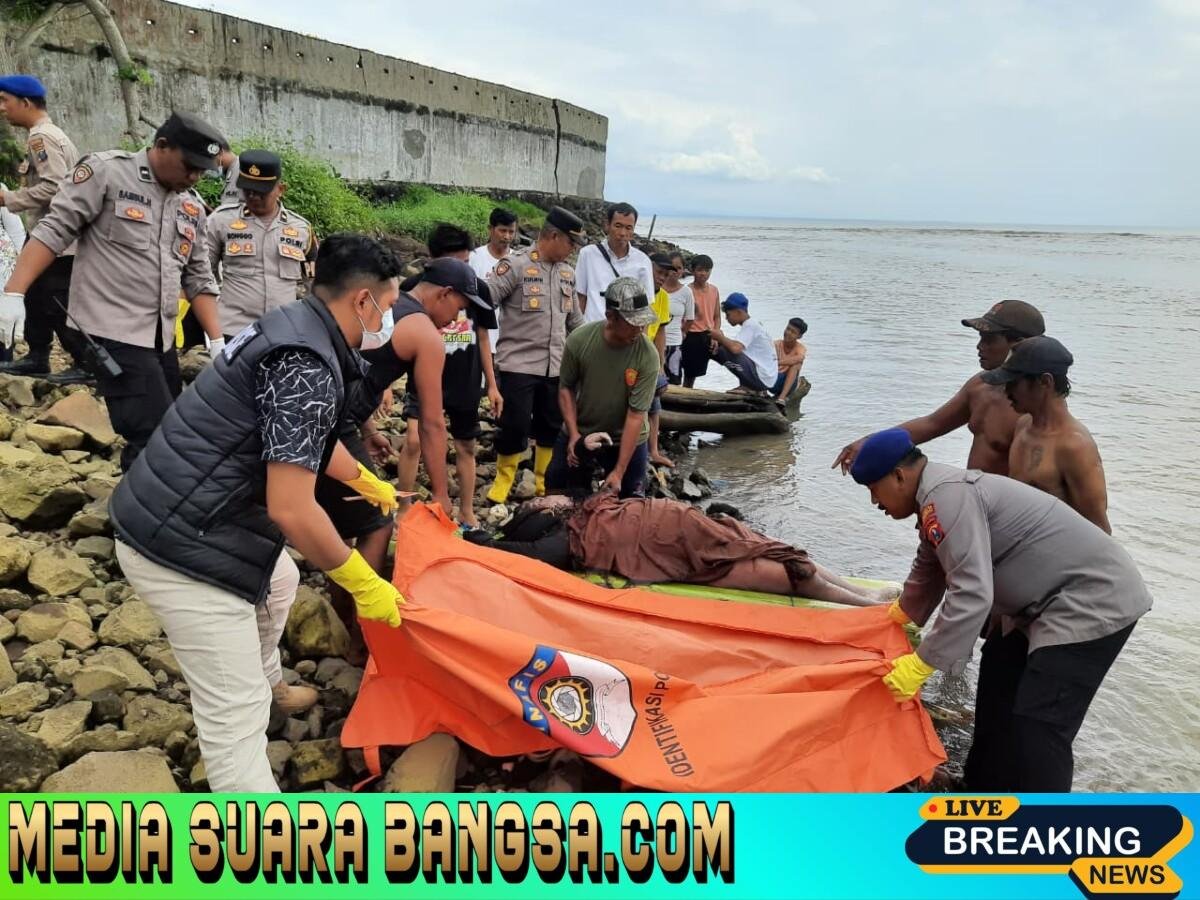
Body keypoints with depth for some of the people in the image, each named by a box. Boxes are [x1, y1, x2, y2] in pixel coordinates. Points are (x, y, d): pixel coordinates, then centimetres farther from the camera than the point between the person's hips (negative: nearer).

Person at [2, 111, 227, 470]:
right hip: (113, 331, -7)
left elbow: (199, 279, 16)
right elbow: (53, 231, -8)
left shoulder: (192, 205, 13)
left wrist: (218, 342, 9)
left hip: (161, 337, 7)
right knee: (154, 439, -15)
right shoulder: (106, 171, -5)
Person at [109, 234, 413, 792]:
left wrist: (367, 481, 43)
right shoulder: (307, 367, -22)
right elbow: (291, 510, -25)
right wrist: (362, 582, -13)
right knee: (236, 716, -6)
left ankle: (267, 683, 55)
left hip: (175, 518, 11)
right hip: (182, 547, -11)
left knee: (280, 581, 34)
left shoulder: (293, 326, 9)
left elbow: (306, 437, 28)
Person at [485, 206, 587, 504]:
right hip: (519, 365, -6)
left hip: (555, 366, 6)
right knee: (515, 426, -1)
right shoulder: (515, 266, -11)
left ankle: (545, 482, 29)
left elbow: (574, 319, 21)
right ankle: (503, 480, 21)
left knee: (552, 427, 13)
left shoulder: (567, 273, 10)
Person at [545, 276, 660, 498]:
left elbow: (635, 415, -23)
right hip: (579, 432, 2)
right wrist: (574, 435, -14)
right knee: (557, 490, 9)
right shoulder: (579, 340, -18)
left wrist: (619, 472, -23)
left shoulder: (648, 356, -23)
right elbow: (566, 388, -4)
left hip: (626, 439, -1)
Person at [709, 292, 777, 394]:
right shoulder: (753, 324, 15)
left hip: (761, 378, -10)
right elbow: (737, 347, 14)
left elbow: (735, 348, -30)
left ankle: (747, 386, -5)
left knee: (722, 351, -19)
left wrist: (720, 337, -12)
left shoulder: (750, 325, -15)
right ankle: (752, 388, 15)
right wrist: (719, 342, -5)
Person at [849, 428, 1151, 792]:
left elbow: (971, 595, -31)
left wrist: (920, 665, -25)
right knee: (999, 681, 22)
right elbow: (929, 570, 29)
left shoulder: (946, 496, -24)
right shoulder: (938, 497, 10)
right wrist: (900, 615, 45)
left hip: (1093, 599, -11)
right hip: (1052, 596, 11)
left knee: (1037, 728, -14)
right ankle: (986, 790, 38)